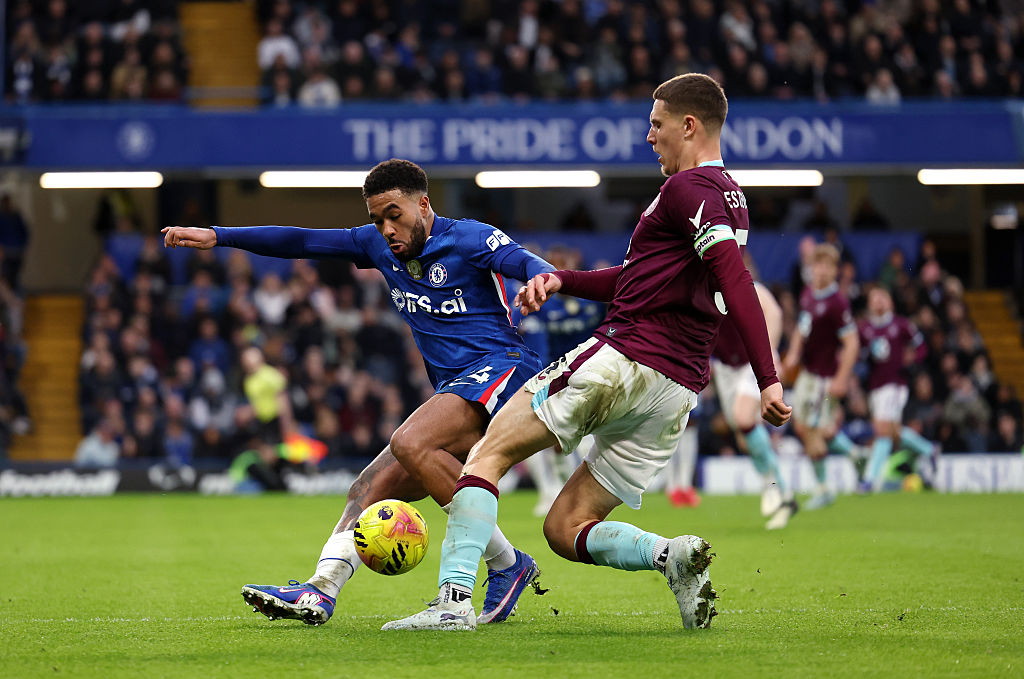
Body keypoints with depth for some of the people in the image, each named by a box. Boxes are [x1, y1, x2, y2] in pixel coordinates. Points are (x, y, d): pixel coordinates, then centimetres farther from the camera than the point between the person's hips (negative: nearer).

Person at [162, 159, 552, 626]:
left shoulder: (469, 239, -5)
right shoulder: (380, 245, 16)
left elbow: (524, 261, -21)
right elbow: (303, 242, 16)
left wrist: (544, 276, -46)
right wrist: (216, 236, 12)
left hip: (501, 367, -8)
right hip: (454, 388, 8)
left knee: (410, 444, -29)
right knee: (374, 485, -4)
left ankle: (507, 565, -22)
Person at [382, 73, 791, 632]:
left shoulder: (689, 188, -8)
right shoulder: (730, 197, 23)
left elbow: (737, 281, -22)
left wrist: (769, 380, -29)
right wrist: (560, 281, 16)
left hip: (623, 358, -9)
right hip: (680, 390, 9)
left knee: (488, 454, 1)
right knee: (566, 528, 11)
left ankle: (454, 598, -13)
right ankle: (673, 555, -13)